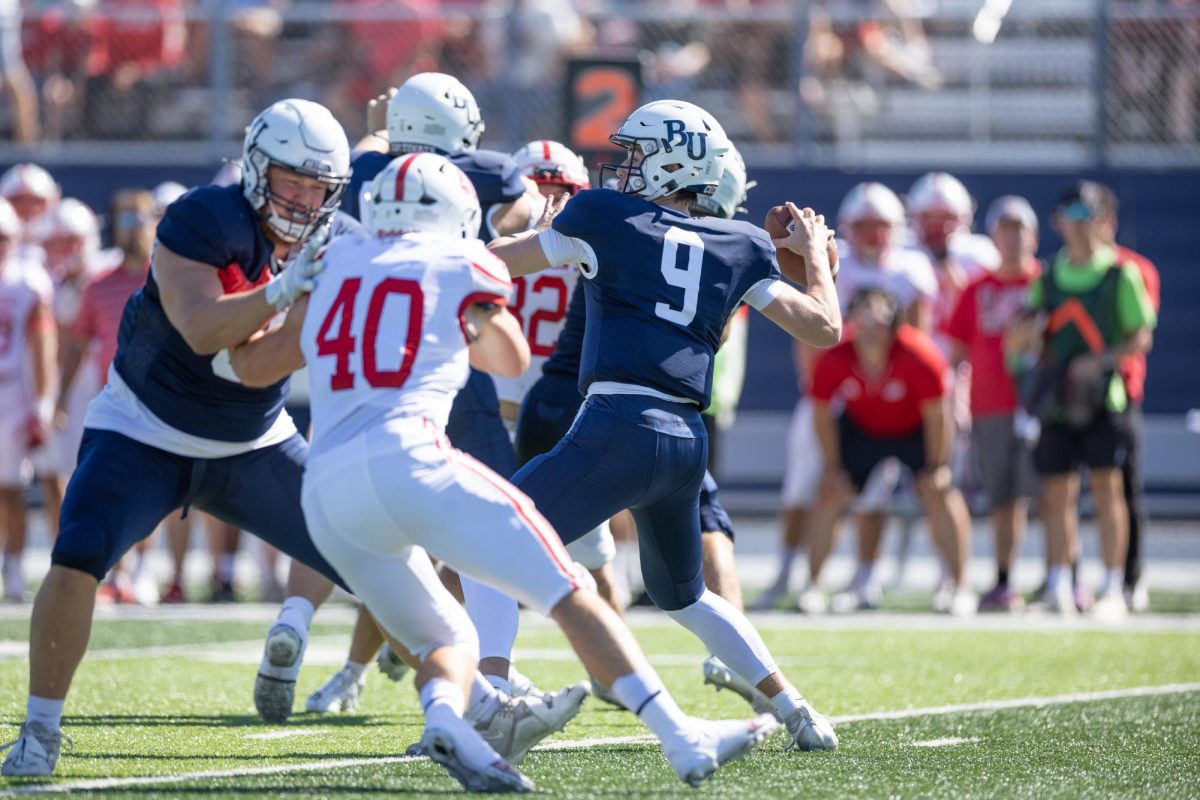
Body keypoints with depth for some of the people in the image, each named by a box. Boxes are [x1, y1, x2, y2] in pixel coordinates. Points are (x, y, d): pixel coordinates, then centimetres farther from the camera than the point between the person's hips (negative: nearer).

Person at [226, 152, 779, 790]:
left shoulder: (337, 266, 21)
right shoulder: (464, 267, 12)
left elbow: (251, 366, 31)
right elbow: (512, 360, 31)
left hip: (324, 491, 5)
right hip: (405, 459, -5)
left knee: (448, 642, 17)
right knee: (571, 596, -1)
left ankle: (443, 718, -17)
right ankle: (683, 738, -12)